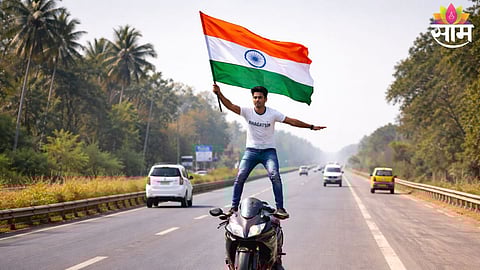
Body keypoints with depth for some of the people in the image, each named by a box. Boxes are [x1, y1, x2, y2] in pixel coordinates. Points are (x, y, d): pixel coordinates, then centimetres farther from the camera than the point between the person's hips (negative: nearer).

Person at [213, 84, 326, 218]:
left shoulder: (273, 114, -4)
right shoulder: (247, 112, -3)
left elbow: (291, 121, -3)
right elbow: (230, 106, -13)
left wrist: (311, 127, -5)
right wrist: (219, 93, -28)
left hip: (268, 150, -1)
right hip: (251, 150, 1)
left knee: (275, 175, -21)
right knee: (240, 176, -13)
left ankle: (280, 208, -16)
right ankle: (234, 207, -4)